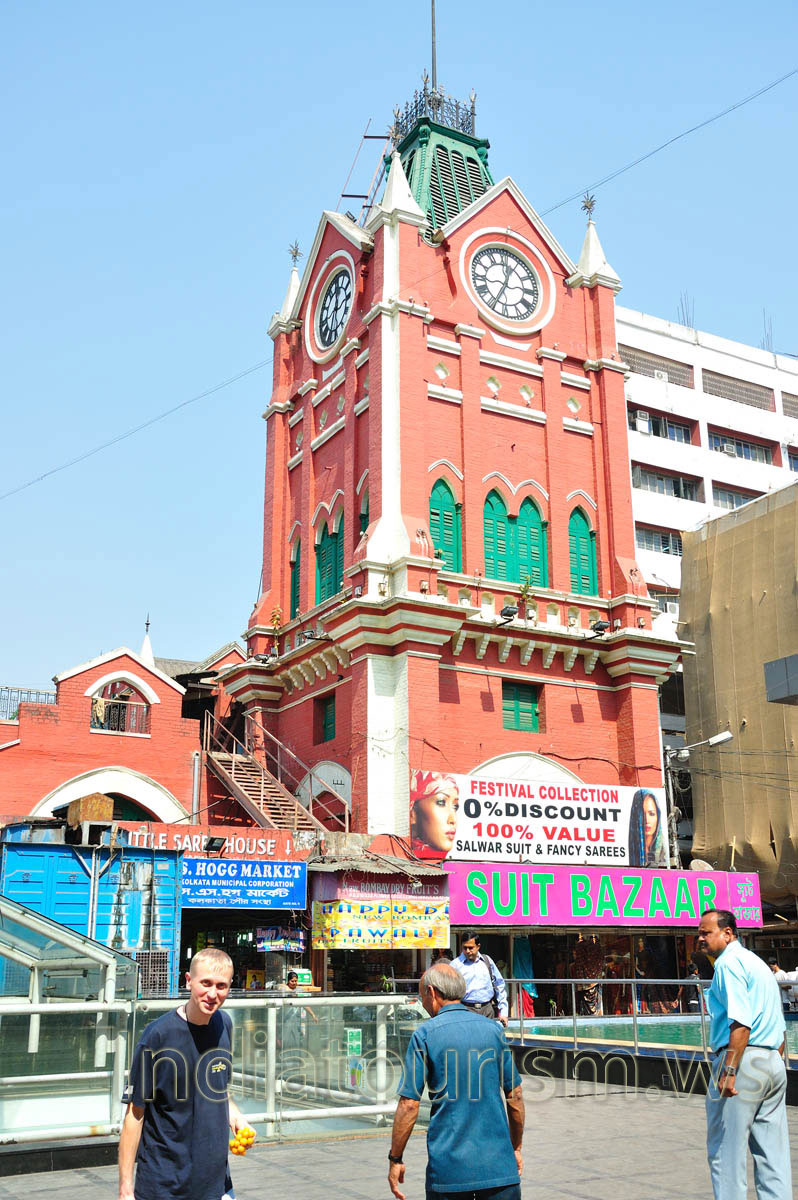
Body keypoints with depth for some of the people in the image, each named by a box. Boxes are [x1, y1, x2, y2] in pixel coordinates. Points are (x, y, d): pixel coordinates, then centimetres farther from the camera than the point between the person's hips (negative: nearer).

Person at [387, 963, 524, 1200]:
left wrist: (395, 1159, 3)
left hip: (448, 1169, -2)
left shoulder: (425, 1034, -5)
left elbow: (409, 1104, -8)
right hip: (498, 1166, 3)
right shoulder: (492, 1030, 5)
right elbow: (515, 1097, 9)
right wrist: (516, 1149, 21)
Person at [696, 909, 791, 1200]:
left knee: (725, 1152, -2)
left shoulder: (728, 962, -9)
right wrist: (774, 1058, 23)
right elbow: (779, 1028, 22)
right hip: (774, 1065, 9)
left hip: (743, 1061, -9)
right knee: (772, 1153, 11)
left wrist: (729, 1072, -24)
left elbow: (741, 1022, -21)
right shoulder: (759, 963, 20)